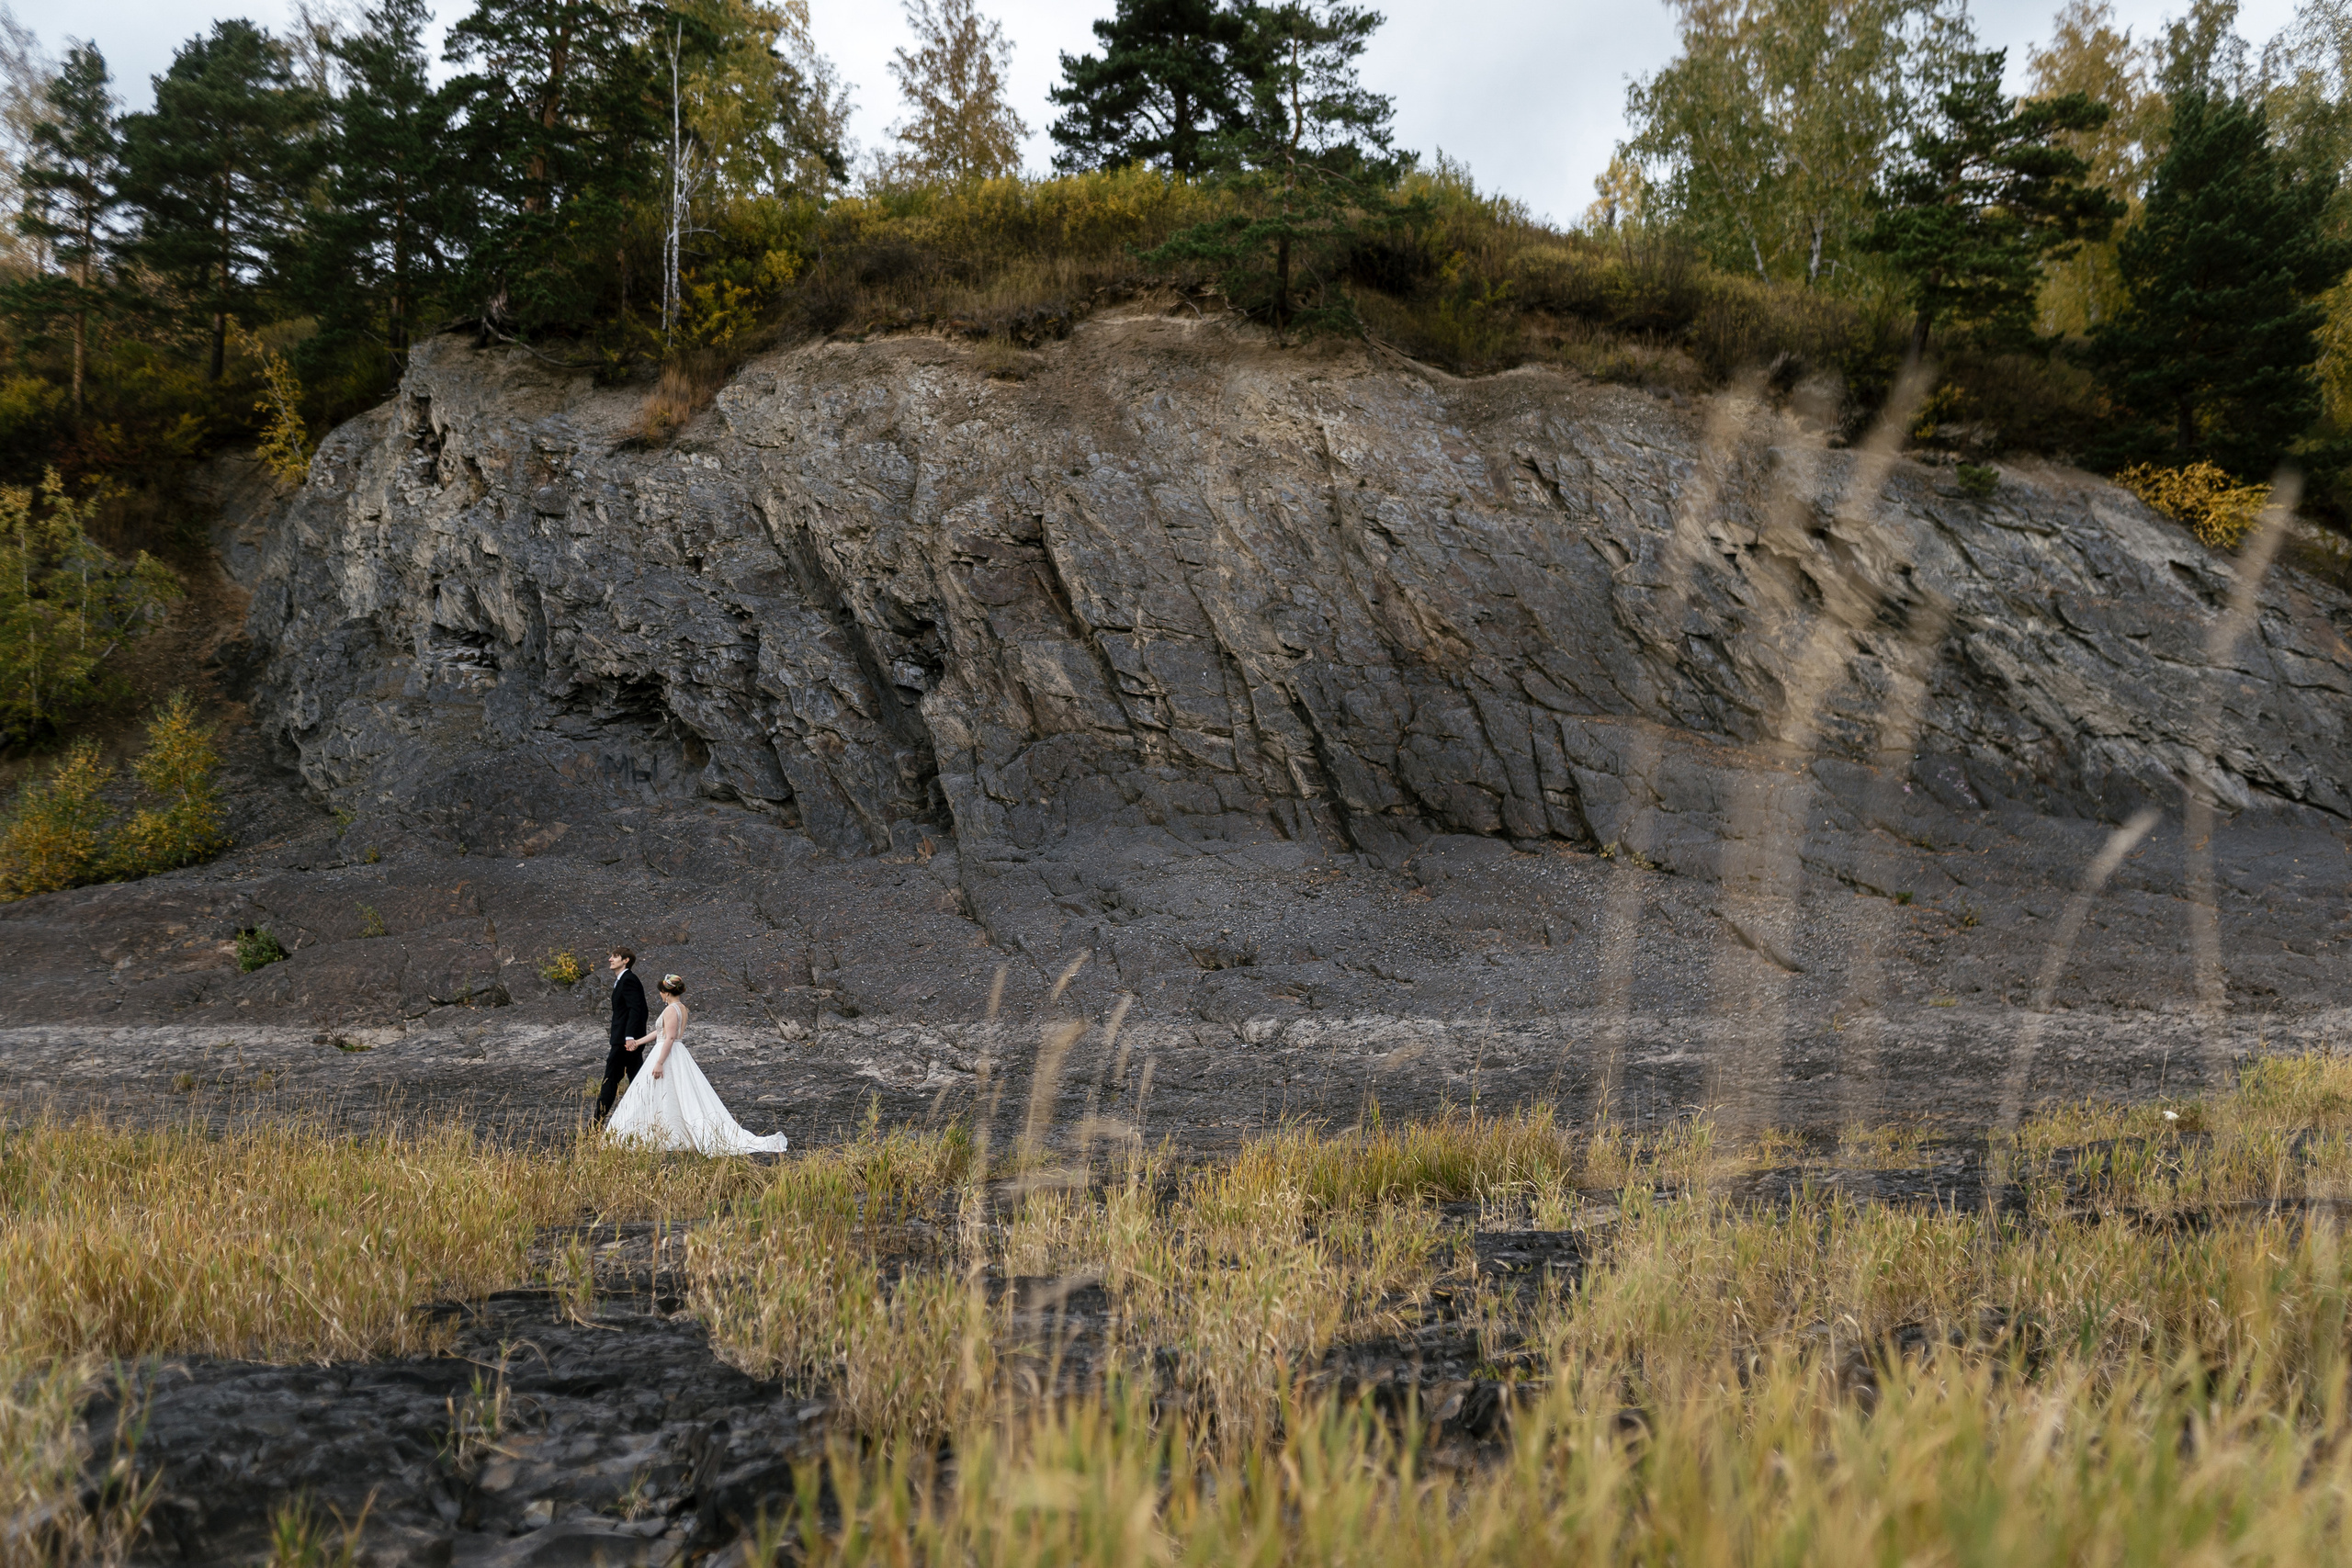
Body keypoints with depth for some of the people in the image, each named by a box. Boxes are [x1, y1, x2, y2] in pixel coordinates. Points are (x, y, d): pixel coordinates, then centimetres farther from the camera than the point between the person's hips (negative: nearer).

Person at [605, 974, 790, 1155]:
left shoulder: (671, 1010, -15)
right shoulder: (682, 1008, 13)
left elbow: (670, 1038, -22)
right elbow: (661, 1032, 22)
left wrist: (659, 1063, -24)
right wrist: (638, 1042, 28)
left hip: (668, 1057, -9)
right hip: (678, 1056, 9)